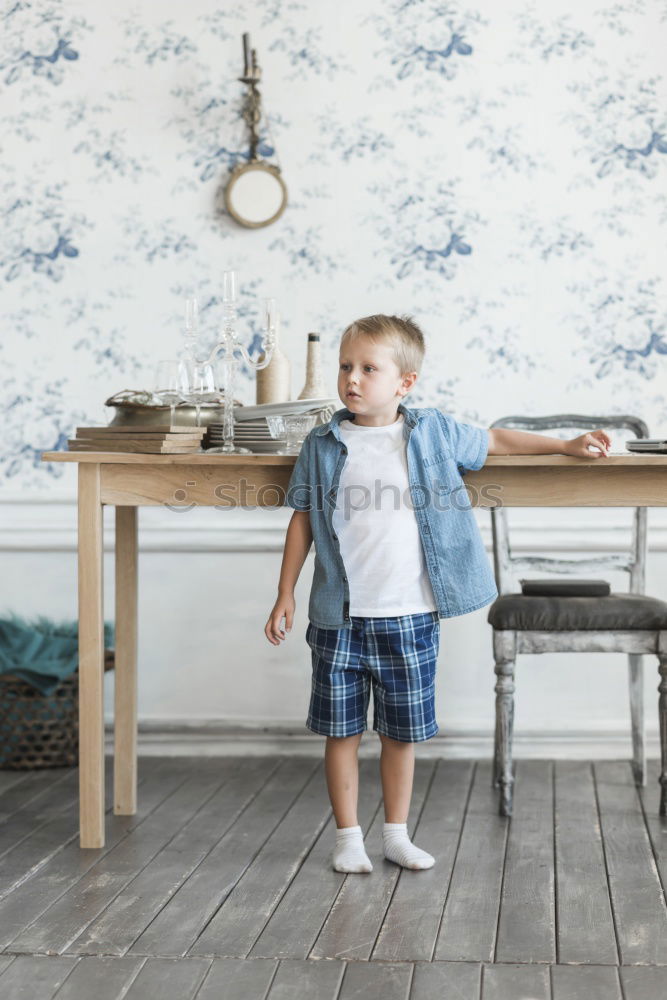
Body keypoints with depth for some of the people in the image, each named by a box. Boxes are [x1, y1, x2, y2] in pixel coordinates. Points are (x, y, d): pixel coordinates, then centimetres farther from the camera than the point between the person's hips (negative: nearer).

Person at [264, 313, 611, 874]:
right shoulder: (322, 445, 0)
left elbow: (493, 441, 17)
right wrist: (286, 595, 4)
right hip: (341, 618, 0)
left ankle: (397, 835, 27)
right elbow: (303, 520, 5)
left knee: (403, 732, 11)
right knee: (342, 731, 7)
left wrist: (567, 446, 16)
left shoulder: (435, 433, 1)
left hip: (410, 618, 1)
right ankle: (348, 838, 22)